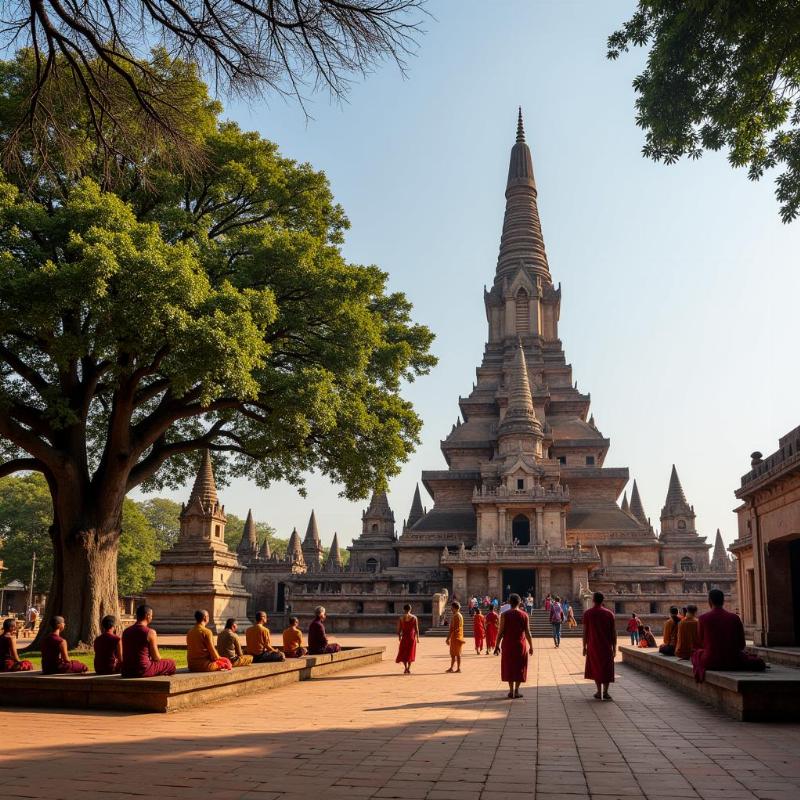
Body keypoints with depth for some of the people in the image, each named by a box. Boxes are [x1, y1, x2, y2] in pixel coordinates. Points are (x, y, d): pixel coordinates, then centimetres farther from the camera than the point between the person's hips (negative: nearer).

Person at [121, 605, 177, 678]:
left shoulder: (126, 631, 8)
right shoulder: (150, 632, -11)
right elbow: (156, 658, -7)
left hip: (126, 672, 7)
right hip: (142, 671, -7)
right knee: (170, 663, 13)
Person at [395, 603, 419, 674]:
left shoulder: (401, 618, -3)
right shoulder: (414, 618, -3)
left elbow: (399, 629, -2)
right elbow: (417, 629, -4)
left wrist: (399, 637, 13)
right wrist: (417, 638, 5)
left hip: (404, 637, 0)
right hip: (412, 637, 0)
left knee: (403, 653, 10)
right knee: (410, 653, 11)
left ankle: (405, 667, -6)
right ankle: (408, 668, 4)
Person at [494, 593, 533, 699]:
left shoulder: (505, 615, -5)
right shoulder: (524, 615, -2)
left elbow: (501, 631, -7)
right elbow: (528, 633, -3)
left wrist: (497, 645, 0)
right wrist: (531, 647, 6)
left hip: (508, 644, 0)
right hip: (521, 645, 0)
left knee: (509, 667, 10)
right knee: (519, 668, 10)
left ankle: (511, 691, 9)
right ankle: (516, 691, 8)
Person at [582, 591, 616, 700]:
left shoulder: (587, 613, -5)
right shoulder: (609, 613, -1)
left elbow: (585, 631, -5)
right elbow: (614, 632, -1)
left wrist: (584, 646, 2)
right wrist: (614, 647, 6)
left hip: (593, 646, 0)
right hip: (607, 646, 1)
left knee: (595, 668, 12)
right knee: (607, 669, 9)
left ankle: (599, 692, 10)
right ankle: (605, 692, 4)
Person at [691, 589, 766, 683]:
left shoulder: (703, 618, -5)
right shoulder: (735, 618, -1)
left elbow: (701, 643, 5)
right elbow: (741, 645, 4)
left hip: (711, 662, -2)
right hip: (733, 662, 2)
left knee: (696, 653, 28)